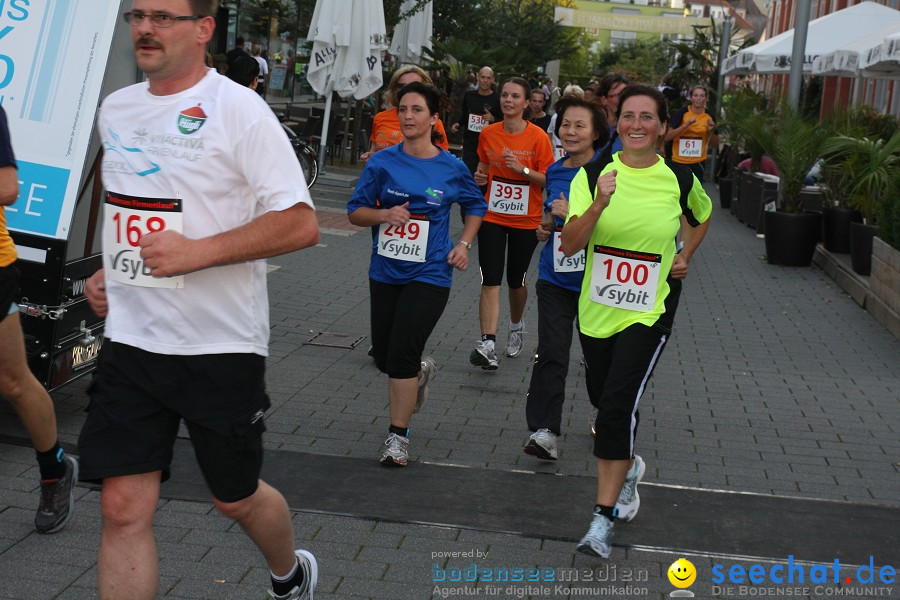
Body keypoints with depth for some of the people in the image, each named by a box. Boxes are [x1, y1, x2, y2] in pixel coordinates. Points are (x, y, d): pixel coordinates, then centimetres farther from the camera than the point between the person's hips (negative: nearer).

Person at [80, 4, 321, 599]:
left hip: (221, 343, -5)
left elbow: (301, 224, -17)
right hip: (131, 338, 5)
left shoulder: (238, 109, -12)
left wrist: (197, 252, -24)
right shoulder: (115, 109, 10)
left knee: (236, 497, 13)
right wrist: (110, 270, 11)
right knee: (123, 509, 0)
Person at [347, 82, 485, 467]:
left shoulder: (452, 168, -3)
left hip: (428, 274, -3)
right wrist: (384, 214, -16)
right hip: (385, 272, 3)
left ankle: (398, 435, 5)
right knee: (384, 357, 12)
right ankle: (421, 371, 47)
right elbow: (355, 211, 3)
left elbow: (475, 206, 15)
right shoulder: (382, 162, -2)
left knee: (402, 355, -11)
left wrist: (464, 244, 1)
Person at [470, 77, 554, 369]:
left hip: (526, 221, -1)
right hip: (492, 217, 2)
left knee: (516, 280, 12)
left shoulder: (538, 137, -9)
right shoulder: (488, 133, 0)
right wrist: (479, 177, -3)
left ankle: (516, 327, 40)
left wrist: (523, 170, -22)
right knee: (490, 281, -9)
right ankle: (487, 343, -15)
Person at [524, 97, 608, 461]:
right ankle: (544, 431, -6)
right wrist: (545, 225, 4)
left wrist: (574, 214, -23)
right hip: (556, 277, 4)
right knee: (550, 353, -6)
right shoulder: (554, 172, 8)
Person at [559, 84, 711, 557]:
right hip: (596, 310, 3)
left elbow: (702, 216, 20)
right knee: (604, 399, 16)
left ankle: (603, 517, -5)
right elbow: (570, 245, -16)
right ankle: (627, 467, 47)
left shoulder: (680, 179, -4)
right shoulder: (593, 174, -6)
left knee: (617, 405, -14)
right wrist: (599, 204, -30)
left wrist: (685, 257, 8)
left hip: (649, 312, -2)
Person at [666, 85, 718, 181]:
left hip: (698, 162, 2)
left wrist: (711, 131, -11)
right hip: (679, 162, -2)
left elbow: (715, 143, 9)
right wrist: (686, 125, -22)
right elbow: (668, 137, -14)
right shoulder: (681, 113, -8)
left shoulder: (709, 116, 1)